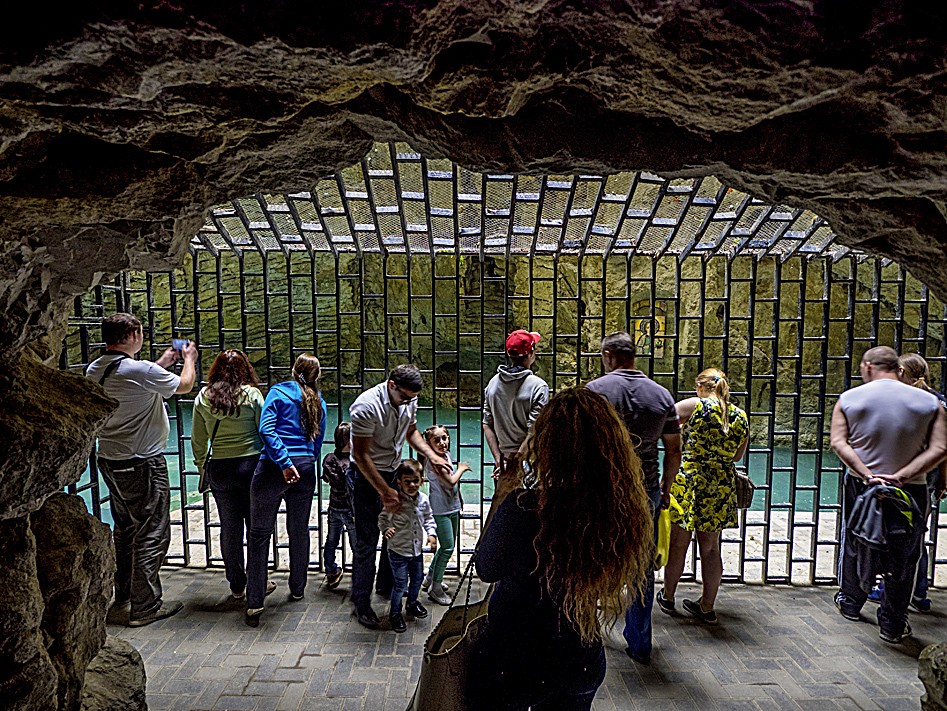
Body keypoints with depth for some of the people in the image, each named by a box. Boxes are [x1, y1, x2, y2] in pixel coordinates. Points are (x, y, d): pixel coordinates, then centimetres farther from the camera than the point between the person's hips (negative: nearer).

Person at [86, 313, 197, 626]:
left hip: (110, 462, 9)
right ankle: (145, 607, 11)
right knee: (151, 534, 3)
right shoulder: (142, 370, -21)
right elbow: (184, 385, -5)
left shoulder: (93, 371, 3)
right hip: (143, 464, -9)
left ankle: (122, 600, 32)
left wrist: (162, 363, 25)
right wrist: (189, 359, 13)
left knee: (124, 530, 20)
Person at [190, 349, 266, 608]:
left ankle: (237, 591, 19)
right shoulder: (252, 395, -6)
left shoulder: (202, 398, 2)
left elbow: (197, 441, 7)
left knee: (229, 528, 10)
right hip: (251, 465, -2)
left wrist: (203, 468, 20)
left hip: (219, 468, 2)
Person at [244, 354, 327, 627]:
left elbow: (266, 429, -14)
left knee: (260, 534, 5)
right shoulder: (319, 402, 13)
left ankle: (254, 605, 6)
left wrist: (284, 462, -18)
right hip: (306, 468, 4)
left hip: (273, 469, -4)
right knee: (299, 531, 17)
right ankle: (297, 589, 31)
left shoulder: (278, 392, 0)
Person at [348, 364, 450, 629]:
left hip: (395, 471, 7)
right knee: (367, 541, 0)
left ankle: (386, 585, 35)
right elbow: (361, 455, -24)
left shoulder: (409, 400, -5)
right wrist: (385, 492, -23)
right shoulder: (367, 406, -27)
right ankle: (361, 602, 17)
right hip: (368, 476, -6)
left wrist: (431, 455, -3)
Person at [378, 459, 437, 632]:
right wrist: (386, 529, -23)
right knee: (400, 584, 2)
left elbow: (428, 518, 10)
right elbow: (383, 517, -6)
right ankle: (395, 614, 25)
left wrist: (431, 534, -2)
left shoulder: (423, 500, -6)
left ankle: (412, 604, 48)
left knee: (417, 579, 21)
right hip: (398, 550, -5)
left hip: (417, 549, 6)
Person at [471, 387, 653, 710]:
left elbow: (486, 570, -13)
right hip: (584, 667, 4)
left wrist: (502, 498, -4)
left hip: (512, 667, -3)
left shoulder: (522, 508, -33)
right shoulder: (630, 514, -19)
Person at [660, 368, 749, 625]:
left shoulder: (695, 406, -11)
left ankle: (667, 598, 28)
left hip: (688, 482, -4)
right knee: (711, 549, 15)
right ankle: (707, 606, 26)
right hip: (722, 488, 4)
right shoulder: (741, 416, 3)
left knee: (678, 545, 11)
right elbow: (737, 456, 14)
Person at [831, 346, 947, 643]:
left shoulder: (849, 398, -7)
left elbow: (838, 443, -14)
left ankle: (850, 603, 35)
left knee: (854, 547, 18)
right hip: (911, 491, 0)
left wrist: (867, 475, -16)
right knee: (902, 557, 12)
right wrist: (901, 476, -16)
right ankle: (892, 625, 22)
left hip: (860, 486, 0)